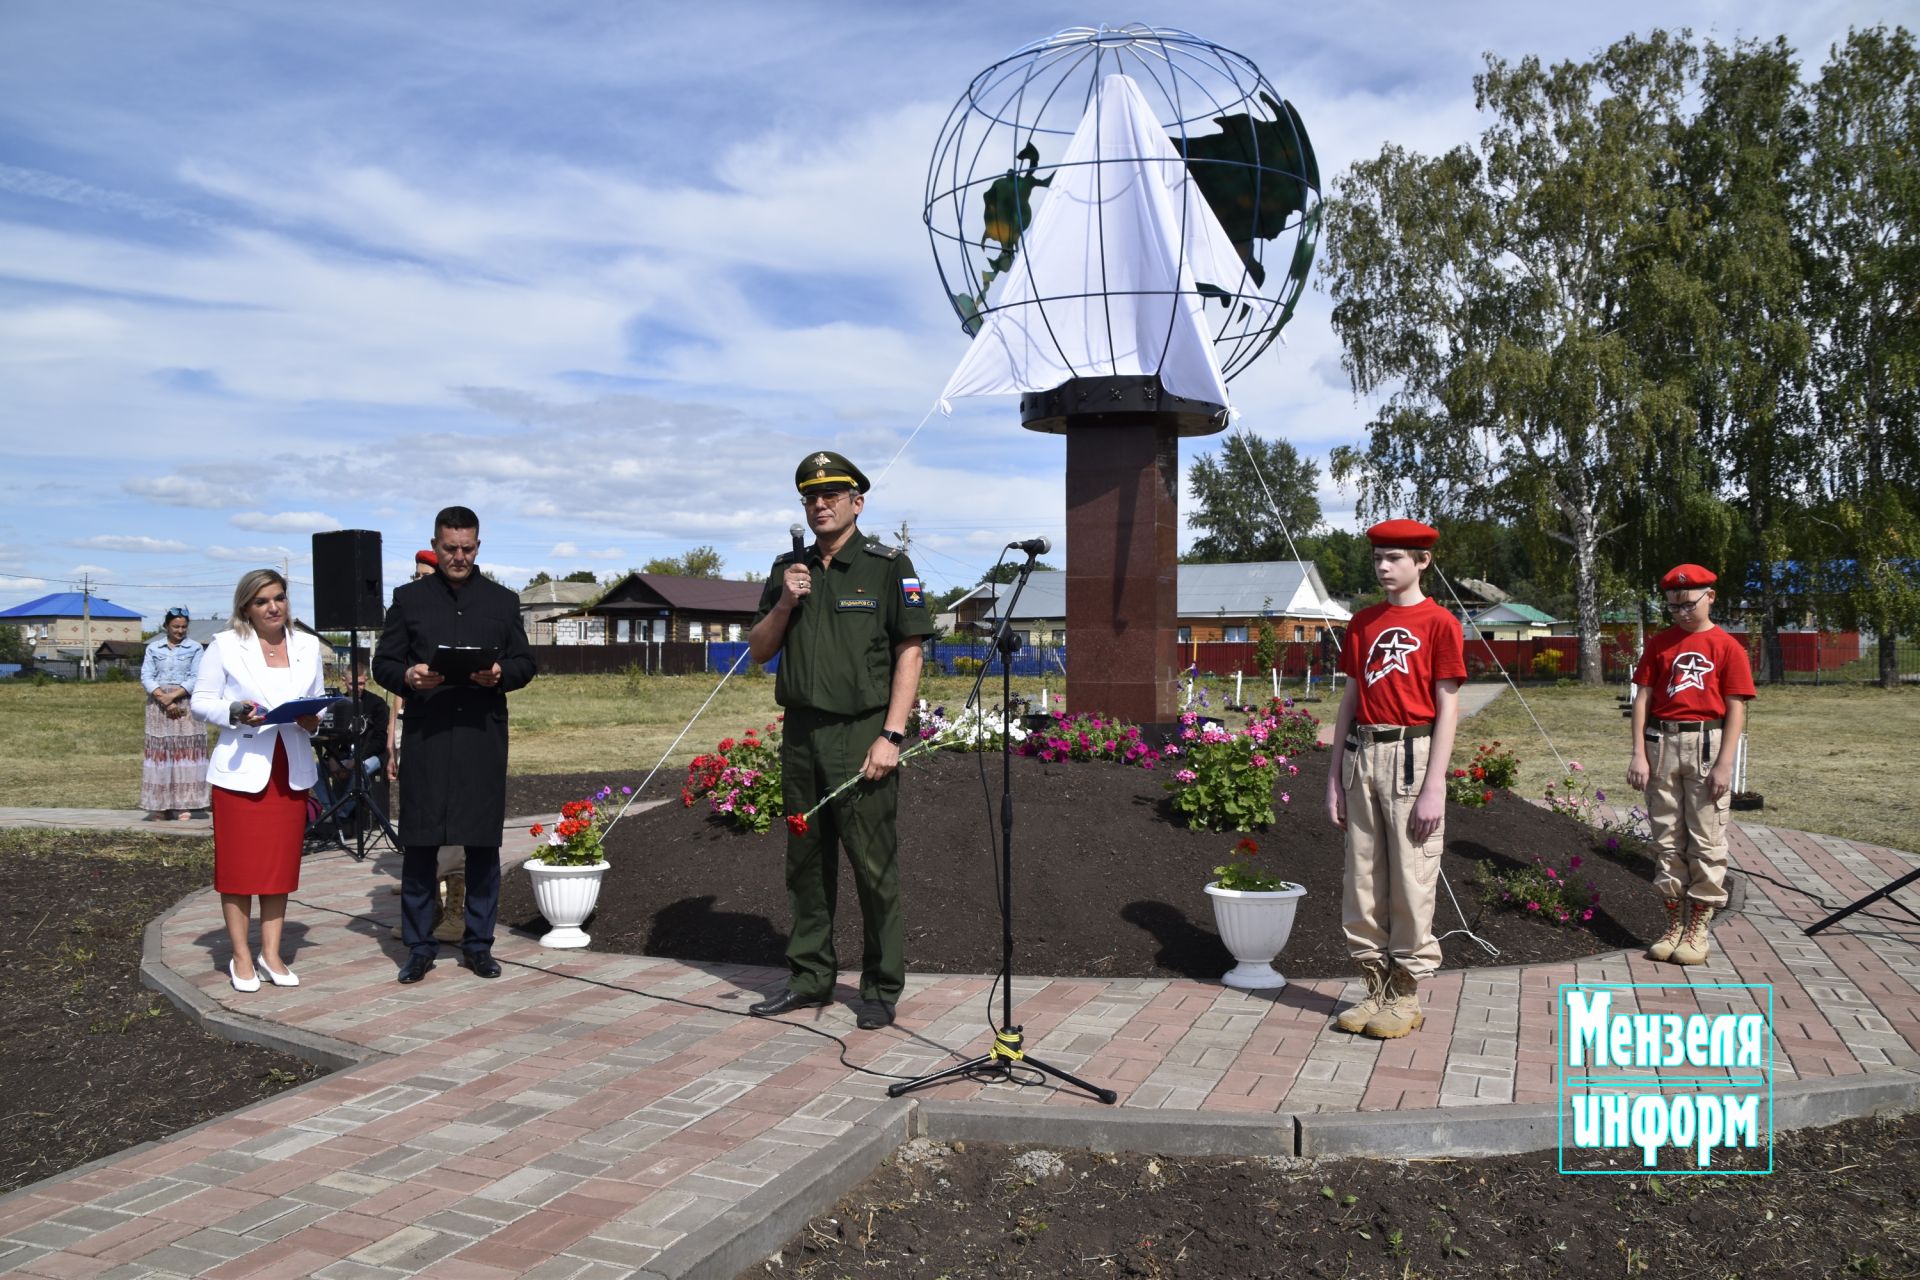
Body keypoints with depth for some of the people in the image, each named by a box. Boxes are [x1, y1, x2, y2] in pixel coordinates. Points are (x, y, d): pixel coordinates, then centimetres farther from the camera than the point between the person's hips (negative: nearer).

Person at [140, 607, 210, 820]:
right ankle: (160, 804, 3)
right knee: (159, 750, 1)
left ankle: (185, 804, -4)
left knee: (186, 750, -4)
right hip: (158, 705, 2)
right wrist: (163, 699, -11)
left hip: (186, 704, -2)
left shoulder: (195, 648, 5)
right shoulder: (153, 649, 10)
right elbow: (146, 677, 2)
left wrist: (173, 696, -14)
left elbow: (196, 678, -3)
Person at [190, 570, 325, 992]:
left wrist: (313, 720, -6)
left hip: (291, 772, 3)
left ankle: (271, 953, 18)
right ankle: (241, 957, 12)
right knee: (238, 863, 1)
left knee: (282, 862, 8)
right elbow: (201, 703, 1)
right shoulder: (224, 646, 0)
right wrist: (235, 713, -18)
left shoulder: (308, 645, 10)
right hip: (241, 770, -3)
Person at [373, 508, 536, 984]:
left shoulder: (503, 600, 12)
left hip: (484, 737, 1)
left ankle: (478, 944, 16)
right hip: (425, 736, 0)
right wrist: (407, 676, -14)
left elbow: (525, 663, 11)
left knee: (483, 843, 4)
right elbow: (382, 663, 8)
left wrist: (502, 673, -11)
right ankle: (419, 946, 14)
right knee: (419, 843, 2)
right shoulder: (409, 599, 9)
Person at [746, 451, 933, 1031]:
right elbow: (757, 651, 14)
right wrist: (785, 603, -4)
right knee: (806, 862, 12)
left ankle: (881, 988, 10)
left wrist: (890, 736, -14)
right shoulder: (788, 570, 13)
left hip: (861, 735, -5)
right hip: (800, 734, 5)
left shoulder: (888, 565, -2)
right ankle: (809, 977, 24)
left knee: (874, 867, -2)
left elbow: (909, 654, -6)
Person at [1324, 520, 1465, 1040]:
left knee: (1410, 880, -1)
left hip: (1412, 753, -5)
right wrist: (1334, 777, 11)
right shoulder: (1362, 623, 13)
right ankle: (1377, 988, 20)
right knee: (1362, 879, 8)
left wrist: (1433, 788, -11)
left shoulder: (1439, 623, -3)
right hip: (1361, 755, 6)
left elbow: (1447, 707, -5)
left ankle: (1407, 996, 12)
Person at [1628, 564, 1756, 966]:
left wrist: (1724, 764, -10)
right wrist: (1639, 753, -2)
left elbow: (1735, 710, -3)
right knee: (1667, 838, 7)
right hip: (1662, 743, 3)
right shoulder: (1660, 644, 9)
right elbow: (1642, 699, 7)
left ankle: (1698, 929, 8)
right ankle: (1674, 925, 17)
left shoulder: (1727, 646, 1)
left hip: (1707, 744, -3)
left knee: (1706, 840, 0)